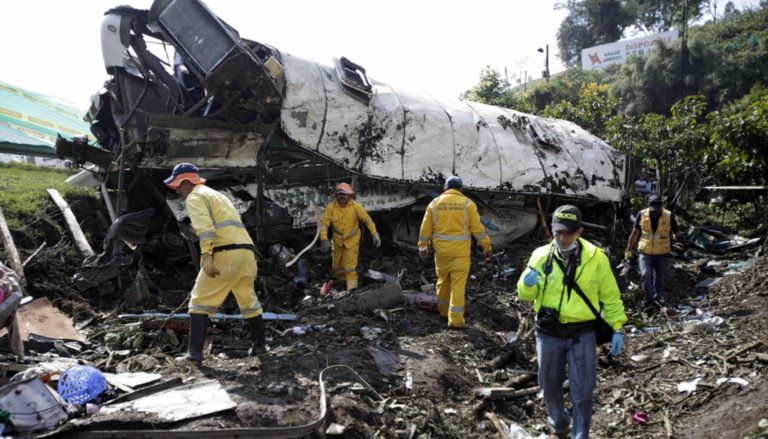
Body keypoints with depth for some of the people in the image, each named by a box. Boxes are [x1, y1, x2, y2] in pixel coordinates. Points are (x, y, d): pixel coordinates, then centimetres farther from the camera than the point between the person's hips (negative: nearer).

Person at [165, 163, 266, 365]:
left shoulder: (195, 197, 4)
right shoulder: (217, 195, 31)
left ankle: (194, 353, -2)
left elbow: (205, 227, -14)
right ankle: (259, 344, 27)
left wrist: (206, 255, -24)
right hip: (246, 250, 8)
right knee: (248, 300, 20)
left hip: (225, 253, -8)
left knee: (200, 302, 1)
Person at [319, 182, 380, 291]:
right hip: (338, 241, 3)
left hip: (352, 241, -2)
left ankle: (352, 288, 4)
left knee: (350, 266, -6)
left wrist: (375, 234, -16)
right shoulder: (331, 207, -18)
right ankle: (340, 280, 49)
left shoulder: (356, 206, -19)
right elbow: (324, 224, -16)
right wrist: (324, 239, -27)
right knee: (337, 265, 21)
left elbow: (367, 219, -11)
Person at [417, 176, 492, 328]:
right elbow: (478, 228, -6)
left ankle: (444, 310, 33)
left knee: (443, 280, 19)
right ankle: (455, 319, -2)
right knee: (458, 284, 0)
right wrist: (487, 247, 2)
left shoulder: (435, 203, 3)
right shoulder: (467, 203, -4)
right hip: (460, 252, -3)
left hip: (441, 250, 3)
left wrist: (423, 247, 14)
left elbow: (425, 228, 5)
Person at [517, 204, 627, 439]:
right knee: (550, 385, 17)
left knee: (582, 391, 3)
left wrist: (617, 328, -1)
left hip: (582, 334, -2)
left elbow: (610, 296, 2)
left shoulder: (596, 258, -9)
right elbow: (525, 295, 1)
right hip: (548, 333, 2)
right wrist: (527, 284, -21)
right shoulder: (541, 256, -7)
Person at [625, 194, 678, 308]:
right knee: (646, 274, -15)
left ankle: (658, 297, 29)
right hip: (645, 252, 0)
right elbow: (635, 232, 4)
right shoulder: (642, 215, -7)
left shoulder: (669, 216, -9)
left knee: (660, 277, 11)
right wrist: (629, 249, 6)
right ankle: (650, 299, -5)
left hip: (662, 253, 0)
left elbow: (675, 233, 7)